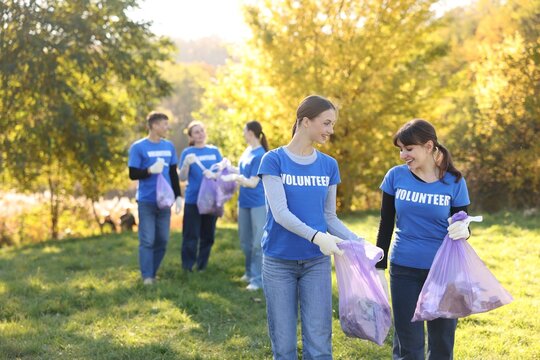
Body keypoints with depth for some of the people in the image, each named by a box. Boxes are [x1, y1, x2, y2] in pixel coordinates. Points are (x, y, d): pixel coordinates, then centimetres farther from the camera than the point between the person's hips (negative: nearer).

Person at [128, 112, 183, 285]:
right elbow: (133, 174, -5)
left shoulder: (169, 146, 9)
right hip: (146, 201, -5)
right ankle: (147, 277, 2)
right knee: (147, 240, -4)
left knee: (162, 240, 6)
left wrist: (178, 196, 10)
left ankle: (153, 273, 18)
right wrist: (151, 170, -19)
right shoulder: (138, 147, -5)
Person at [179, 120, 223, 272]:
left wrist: (214, 174, -17)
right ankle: (187, 268, 2)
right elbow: (182, 178, -6)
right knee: (191, 236, -5)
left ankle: (202, 267, 19)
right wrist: (186, 164, -24)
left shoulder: (214, 150, 8)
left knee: (208, 235, 8)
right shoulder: (187, 152, 0)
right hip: (193, 200, -3)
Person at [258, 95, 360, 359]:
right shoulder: (274, 160, -6)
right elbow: (280, 213, -16)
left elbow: (330, 217, 9)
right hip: (279, 261, -3)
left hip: (317, 262, 3)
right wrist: (316, 237, -30)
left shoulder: (329, 165, 6)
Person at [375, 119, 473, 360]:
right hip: (404, 271, 0)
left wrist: (463, 231, -22)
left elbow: (462, 224, 2)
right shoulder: (396, 176, -2)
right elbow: (386, 225, 5)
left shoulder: (454, 182, -5)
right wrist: (379, 267, 4)